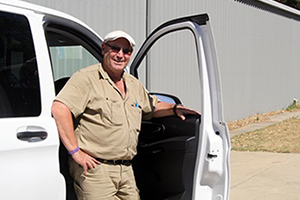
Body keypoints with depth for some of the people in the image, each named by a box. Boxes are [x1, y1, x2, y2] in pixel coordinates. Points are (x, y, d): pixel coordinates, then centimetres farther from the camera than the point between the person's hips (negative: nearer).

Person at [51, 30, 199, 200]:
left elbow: (152, 107, 35)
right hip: (94, 167, -7)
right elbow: (59, 109, -18)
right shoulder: (87, 78, -6)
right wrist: (75, 151, -20)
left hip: (126, 171, 7)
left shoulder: (134, 84, 18)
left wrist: (174, 109, 14)